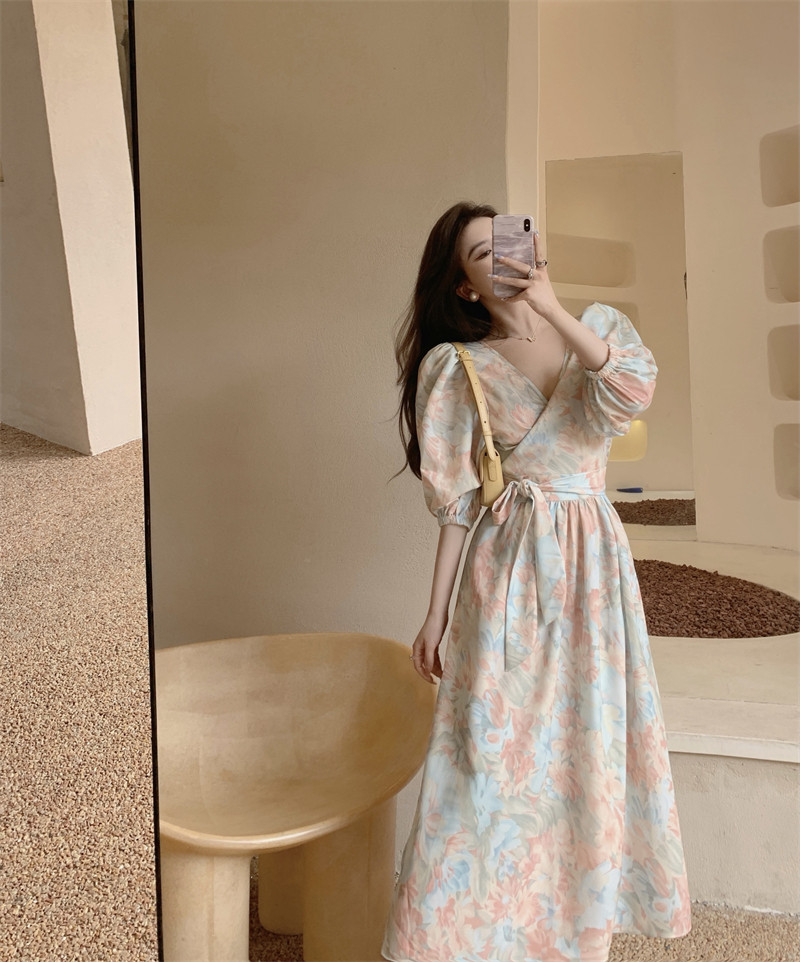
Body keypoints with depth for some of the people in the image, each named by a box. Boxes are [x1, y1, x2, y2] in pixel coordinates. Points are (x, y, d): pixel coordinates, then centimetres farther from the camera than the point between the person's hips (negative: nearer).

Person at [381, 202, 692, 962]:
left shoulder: (598, 326, 6)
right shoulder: (460, 367, -1)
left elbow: (633, 391, -17)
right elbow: (458, 504, 0)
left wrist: (550, 306, -20)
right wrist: (436, 615, -1)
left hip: (593, 563, 3)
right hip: (510, 569, -2)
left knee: (590, 745, 11)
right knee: (496, 751, 2)